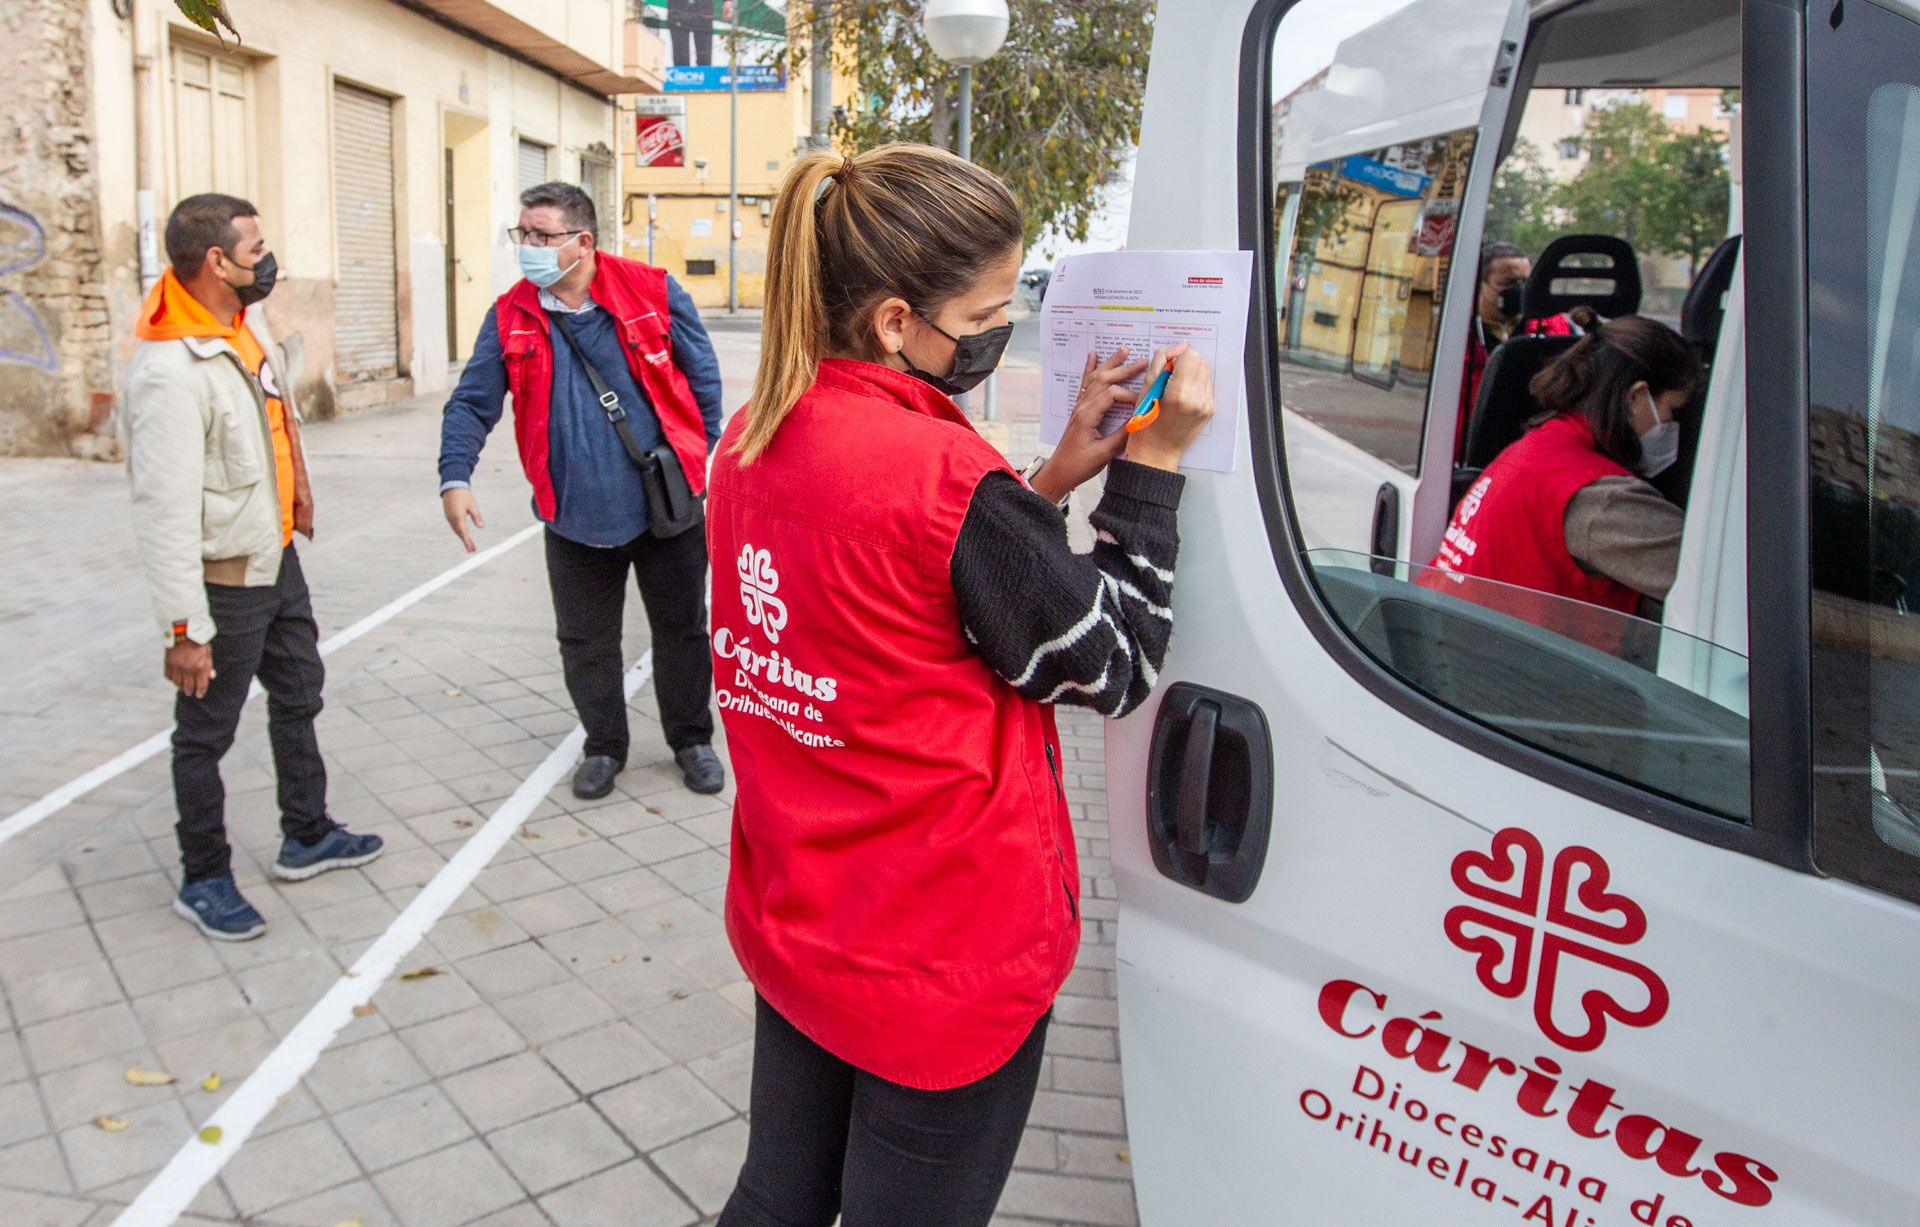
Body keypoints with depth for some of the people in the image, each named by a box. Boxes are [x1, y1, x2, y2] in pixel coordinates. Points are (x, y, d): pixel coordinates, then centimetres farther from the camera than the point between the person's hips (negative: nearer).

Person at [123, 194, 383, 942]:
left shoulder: (249, 322, -1)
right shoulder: (171, 371, -28)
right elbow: (165, 511, -28)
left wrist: (297, 488, 24)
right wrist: (183, 628, -26)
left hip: (278, 558, 9)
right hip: (223, 580, -9)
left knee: (299, 695, 21)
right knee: (206, 732, 7)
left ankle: (306, 837, 39)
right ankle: (204, 880, 25)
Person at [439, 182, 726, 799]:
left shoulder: (653, 291, -8)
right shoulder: (511, 316, -1)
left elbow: (702, 378, -1)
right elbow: (471, 402, 0)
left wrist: (696, 458, 0)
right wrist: (455, 477, -13)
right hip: (576, 514, 2)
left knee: (682, 629, 12)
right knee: (585, 640, 13)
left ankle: (691, 739, 32)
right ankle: (604, 745, 34)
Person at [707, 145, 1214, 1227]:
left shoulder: (753, 439, -1)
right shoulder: (948, 475, -26)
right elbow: (1115, 666, -12)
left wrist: (1057, 477, 1)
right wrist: (1152, 463, -7)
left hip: (788, 925, 7)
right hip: (947, 971, -7)